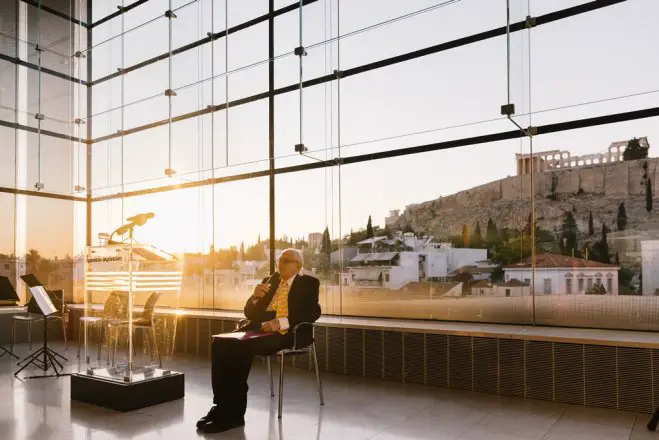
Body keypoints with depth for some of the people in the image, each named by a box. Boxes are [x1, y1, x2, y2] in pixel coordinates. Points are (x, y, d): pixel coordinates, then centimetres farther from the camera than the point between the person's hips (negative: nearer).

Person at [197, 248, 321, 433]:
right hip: (260, 329, 6)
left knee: (242, 347, -30)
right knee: (220, 343, -20)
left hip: (287, 333, -6)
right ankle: (222, 405, -18)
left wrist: (280, 322, -21)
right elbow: (249, 314, 19)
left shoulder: (308, 283, 7)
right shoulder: (269, 281, 22)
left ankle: (234, 413, -22)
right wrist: (255, 296, -3)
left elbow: (313, 312, -9)